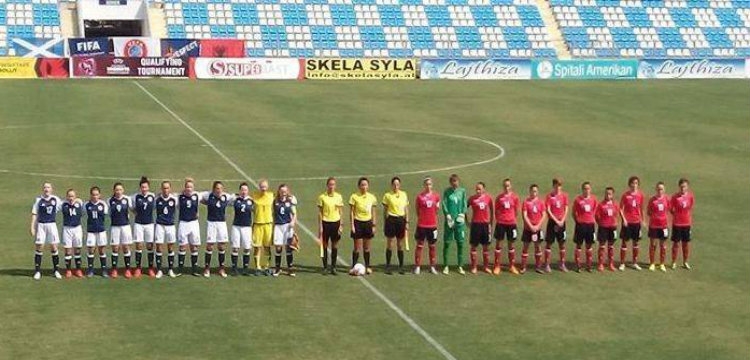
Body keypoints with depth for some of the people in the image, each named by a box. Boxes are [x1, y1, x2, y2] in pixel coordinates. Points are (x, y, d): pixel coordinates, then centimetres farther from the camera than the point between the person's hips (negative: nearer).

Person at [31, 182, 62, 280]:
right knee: (39, 247, 1)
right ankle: (37, 271, 8)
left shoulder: (55, 199, 4)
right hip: (41, 225, -1)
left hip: (52, 224, 1)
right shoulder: (38, 199, 0)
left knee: (54, 247, 1)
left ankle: (56, 270, 12)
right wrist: (32, 227, -3)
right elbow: (34, 214, 1)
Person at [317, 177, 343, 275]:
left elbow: (340, 212, 8)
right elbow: (320, 212, 0)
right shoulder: (322, 197, -3)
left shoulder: (338, 197, 4)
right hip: (325, 223, -2)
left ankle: (333, 267, 12)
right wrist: (320, 226, -5)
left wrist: (341, 225, 2)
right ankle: (325, 267, 10)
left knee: (335, 246, 5)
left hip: (335, 223, 2)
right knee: (325, 245, 2)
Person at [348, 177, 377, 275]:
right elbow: (351, 212, -4)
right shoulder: (354, 196, -6)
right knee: (357, 248, -3)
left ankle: (367, 267, 15)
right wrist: (352, 225, -9)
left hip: (368, 223, 3)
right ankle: (354, 267, 4)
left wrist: (374, 225, 7)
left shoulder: (372, 197, 4)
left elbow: (373, 212, 11)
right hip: (358, 222, -3)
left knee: (367, 247, 8)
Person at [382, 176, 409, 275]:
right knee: (390, 245, -1)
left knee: (400, 245, 6)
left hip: (401, 220, 3)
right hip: (391, 220, -3)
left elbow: (406, 209, 11)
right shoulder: (387, 195, 0)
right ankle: (388, 266, 5)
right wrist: (385, 222, -1)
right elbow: (385, 210, 3)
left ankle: (401, 266, 12)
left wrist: (407, 222, 5)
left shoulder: (404, 195, 8)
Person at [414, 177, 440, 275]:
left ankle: (432, 267, 16)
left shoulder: (436, 196, 4)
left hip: (433, 225, 2)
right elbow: (417, 210, 7)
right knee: (419, 245, 1)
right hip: (421, 225, -2)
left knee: (432, 246, 8)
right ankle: (417, 267, 5)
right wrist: (421, 217, 9)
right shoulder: (420, 197, -3)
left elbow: (436, 210, 12)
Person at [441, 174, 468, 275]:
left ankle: (460, 266, 12)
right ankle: (446, 266, 9)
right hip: (449, 220, -1)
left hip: (460, 221, 1)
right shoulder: (447, 191, 3)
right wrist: (447, 215, -13)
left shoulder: (462, 191, 6)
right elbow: (444, 204, -2)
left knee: (460, 243, 4)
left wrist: (462, 214, -11)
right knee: (447, 243, 1)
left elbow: (465, 204, 5)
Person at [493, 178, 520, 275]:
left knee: (511, 244, 8)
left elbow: (516, 211, 8)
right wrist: (498, 219, -1)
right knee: (498, 243, 2)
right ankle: (497, 266, 8)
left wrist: (513, 219, 7)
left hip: (511, 223, 1)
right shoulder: (499, 197, -1)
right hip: (500, 223, -1)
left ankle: (512, 266, 18)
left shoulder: (514, 197, 1)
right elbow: (496, 210, 5)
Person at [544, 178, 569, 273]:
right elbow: (548, 210, -9)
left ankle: (562, 264, 16)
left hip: (561, 222, 3)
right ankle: (547, 265, 4)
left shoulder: (564, 195, 4)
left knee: (562, 243, 8)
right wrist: (556, 221, -13)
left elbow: (566, 209, 4)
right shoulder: (549, 196, -6)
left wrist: (562, 221, -7)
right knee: (549, 243, 0)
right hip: (552, 222, -3)